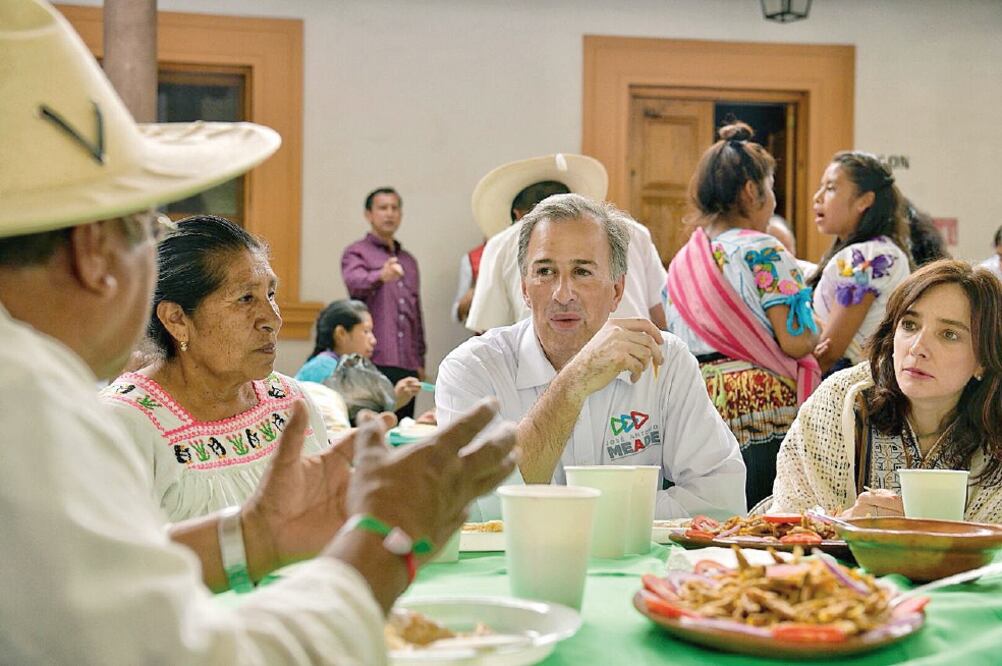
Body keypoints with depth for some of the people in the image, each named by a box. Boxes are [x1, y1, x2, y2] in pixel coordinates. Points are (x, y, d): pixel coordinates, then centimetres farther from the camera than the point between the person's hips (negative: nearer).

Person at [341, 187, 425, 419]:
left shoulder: (409, 261, 22)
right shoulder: (356, 252, 4)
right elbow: (355, 282, -20)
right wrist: (380, 276, -42)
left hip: (407, 365, 6)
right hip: (373, 363, -5)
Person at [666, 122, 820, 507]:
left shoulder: (681, 262, 14)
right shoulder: (762, 252, -8)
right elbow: (797, 342, -12)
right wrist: (811, 332, 8)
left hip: (698, 410, 7)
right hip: (764, 408, -7)